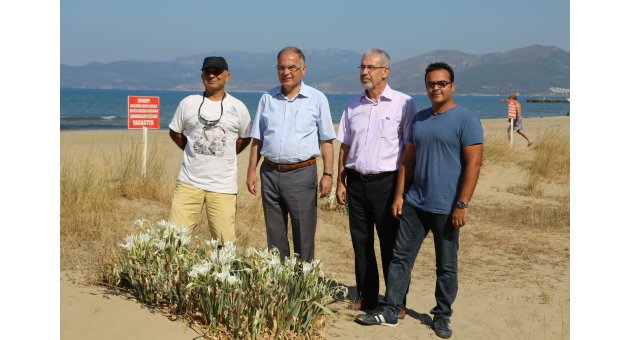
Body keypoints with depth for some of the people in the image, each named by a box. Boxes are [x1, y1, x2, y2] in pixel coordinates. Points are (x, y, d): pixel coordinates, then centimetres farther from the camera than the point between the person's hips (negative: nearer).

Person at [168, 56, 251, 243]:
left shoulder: (238, 107, 5)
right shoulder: (188, 103, 6)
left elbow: (245, 138, 17)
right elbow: (175, 132, 17)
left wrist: (224, 155, 7)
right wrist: (193, 151, 9)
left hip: (223, 186, -1)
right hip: (189, 182, 1)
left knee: (225, 242, -1)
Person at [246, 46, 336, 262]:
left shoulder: (317, 99, 1)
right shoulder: (267, 98, 10)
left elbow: (326, 141, 1)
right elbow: (257, 139, 14)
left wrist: (328, 174, -5)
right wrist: (251, 171, 8)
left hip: (302, 173, -3)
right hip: (270, 173, 4)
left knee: (304, 236, 0)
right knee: (275, 236, 11)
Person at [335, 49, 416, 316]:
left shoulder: (403, 103, -3)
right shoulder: (353, 105, 11)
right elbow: (344, 146, 15)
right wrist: (340, 182, 9)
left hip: (387, 182, -5)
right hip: (356, 181, 5)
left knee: (391, 244, 1)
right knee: (361, 242, 10)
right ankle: (365, 296, 23)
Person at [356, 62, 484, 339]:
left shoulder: (466, 119, -8)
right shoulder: (419, 119, 10)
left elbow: (473, 163, -13)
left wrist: (462, 204, -17)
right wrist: (399, 195, 8)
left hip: (446, 208, -5)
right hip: (414, 203, 5)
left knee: (446, 266, 8)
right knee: (400, 257, 6)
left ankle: (442, 316, 23)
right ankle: (390, 311, 14)